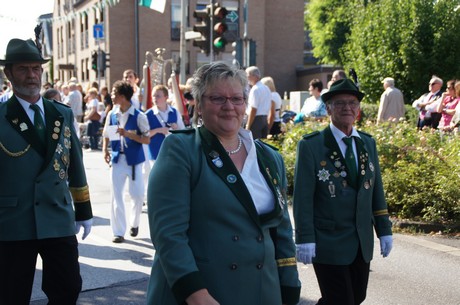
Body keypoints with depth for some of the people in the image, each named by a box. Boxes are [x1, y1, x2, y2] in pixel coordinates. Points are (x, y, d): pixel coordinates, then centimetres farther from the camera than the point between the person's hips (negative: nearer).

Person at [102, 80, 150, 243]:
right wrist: (105, 151, -5)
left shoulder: (138, 116, -9)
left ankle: (134, 223, 30)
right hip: (117, 158, 3)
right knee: (116, 195, 2)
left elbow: (147, 140, -9)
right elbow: (106, 136, 12)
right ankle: (118, 232, 11)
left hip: (134, 159, -3)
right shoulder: (112, 115, 3)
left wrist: (128, 134, -21)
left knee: (137, 194, 2)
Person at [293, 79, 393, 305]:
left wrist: (384, 230, 9)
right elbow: (302, 198, -12)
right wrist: (305, 240, -15)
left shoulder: (368, 144, 9)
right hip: (328, 244, -6)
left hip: (362, 243, 6)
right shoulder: (310, 146, -9)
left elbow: (376, 190, 12)